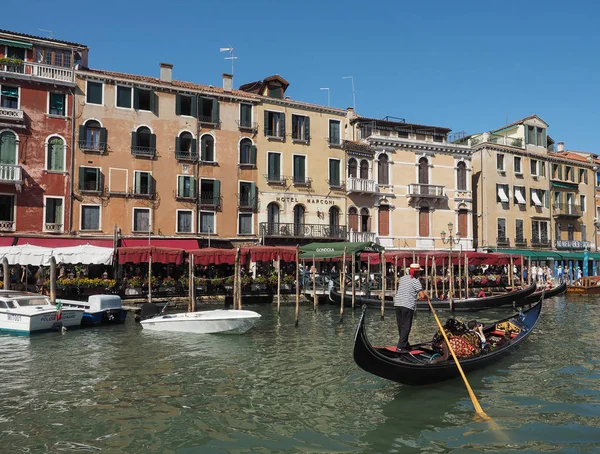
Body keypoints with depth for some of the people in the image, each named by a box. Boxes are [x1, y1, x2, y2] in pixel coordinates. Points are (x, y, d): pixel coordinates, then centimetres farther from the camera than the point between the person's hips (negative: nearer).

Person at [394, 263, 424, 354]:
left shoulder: (402, 278, 16)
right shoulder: (415, 281, -4)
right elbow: (422, 295, -11)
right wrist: (426, 297, 7)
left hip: (397, 304, 7)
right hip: (408, 306, -7)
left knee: (401, 326, 13)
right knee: (406, 327, -3)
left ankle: (405, 345, 24)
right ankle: (400, 347, -7)